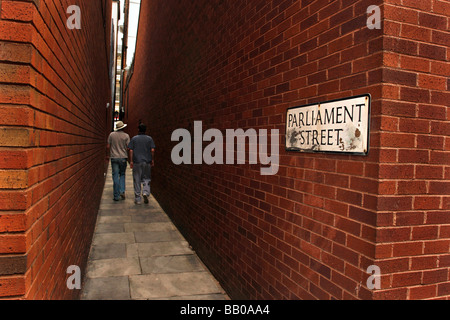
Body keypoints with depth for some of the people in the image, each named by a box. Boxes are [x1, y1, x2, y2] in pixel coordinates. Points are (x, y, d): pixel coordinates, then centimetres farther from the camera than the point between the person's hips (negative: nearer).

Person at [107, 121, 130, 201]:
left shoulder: (111, 134, 1)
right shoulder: (126, 135, -3)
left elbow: (108, 146, 3)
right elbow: (128, 148, -5)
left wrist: (110, 154, 18)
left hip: (114, 157, 1)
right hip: (123, 157, 0)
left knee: (115, 176, 2)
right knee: (122, 174, 15)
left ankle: (116, 196, 4)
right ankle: (122, 191, 1)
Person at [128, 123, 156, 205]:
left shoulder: (134, 139, 3)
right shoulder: (149, 138, 3)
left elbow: (130, 150, -2)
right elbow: (152, 150, -3)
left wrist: (131, 161, 1)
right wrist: (152, 160, 5)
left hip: (136, 162, 0)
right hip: (147, 162, 0)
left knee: (137, 180, 5)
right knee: (146, 179, 12)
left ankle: (138, 199, 8)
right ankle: (146, 192, -12)